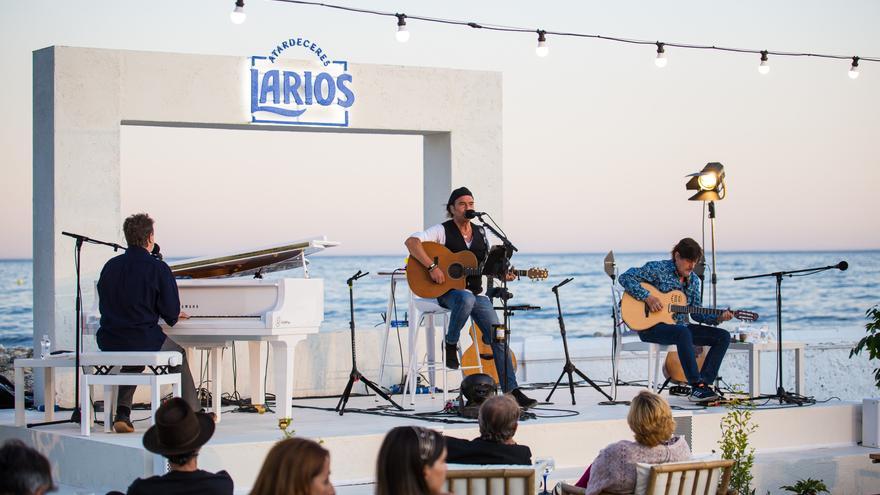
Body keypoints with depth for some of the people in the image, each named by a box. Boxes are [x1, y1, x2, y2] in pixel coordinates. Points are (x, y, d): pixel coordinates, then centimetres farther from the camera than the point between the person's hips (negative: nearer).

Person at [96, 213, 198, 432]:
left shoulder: (110, 266, 4)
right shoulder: (158, 268, -10)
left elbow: (105, 307, 14)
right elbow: (171, 313, -10)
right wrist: (173, 316, 17)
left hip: (109, 343, 4)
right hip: (144, 341, -4)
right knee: (178, 353, 26)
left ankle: (122, 414, 22)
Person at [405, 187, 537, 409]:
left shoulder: (481, 233, 13)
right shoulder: (442, 231, -5)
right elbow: (411, 242, -19)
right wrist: (432, 267, -28)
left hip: (476, 293, 5)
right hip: (448, 292, -5)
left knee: (498, 337, -9)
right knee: (466, 298, -42)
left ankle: (511, 391, -7)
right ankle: (451, 344, -15)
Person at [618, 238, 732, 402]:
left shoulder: (693, 280, 12)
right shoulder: (657, 269, -7)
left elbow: (696, 313, 13)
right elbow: (625, 277, -13)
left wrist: (718, 318, -5)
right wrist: (647, 297, -22)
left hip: (680, 326, 8)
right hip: (652, 326, -7)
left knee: (723, 336, -7)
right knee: (683, 333, -40)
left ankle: (704, 383, -15)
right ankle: (697, 386, -38)